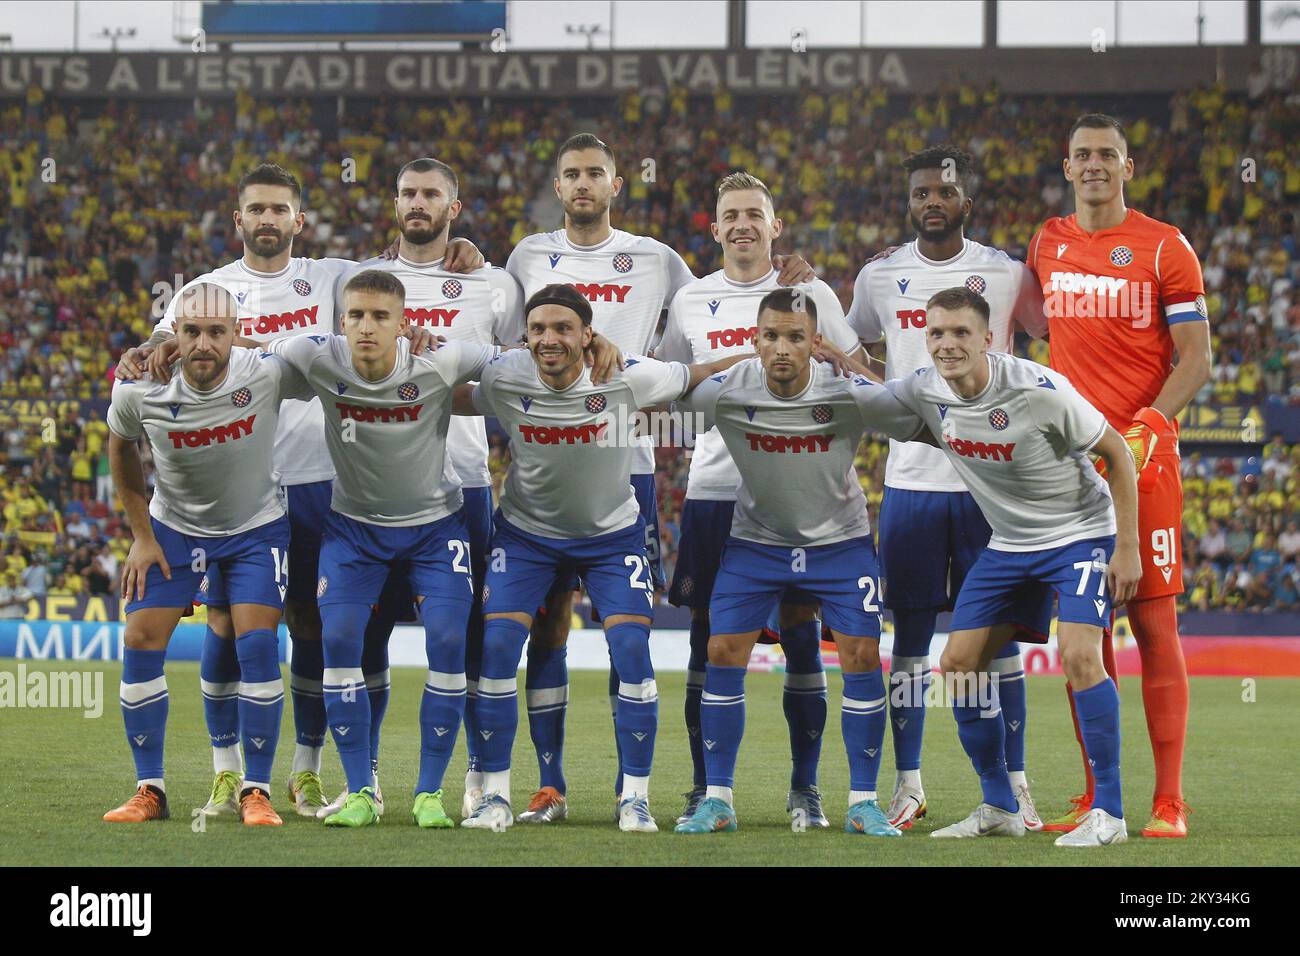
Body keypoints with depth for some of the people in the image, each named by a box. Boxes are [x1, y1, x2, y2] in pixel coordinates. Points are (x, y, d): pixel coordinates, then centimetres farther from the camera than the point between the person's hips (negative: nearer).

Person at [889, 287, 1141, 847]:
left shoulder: (1039, 391, -25)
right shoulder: (926, 393, -10)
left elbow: (1117, 453, -15)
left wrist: (1127, 548, -16)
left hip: (1081, 534, -6)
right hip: (1008, 544, 6)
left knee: (1078, 654, -24)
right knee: (958, 663, 0)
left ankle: (1109, 814, -16)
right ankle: (999, 809, 12)